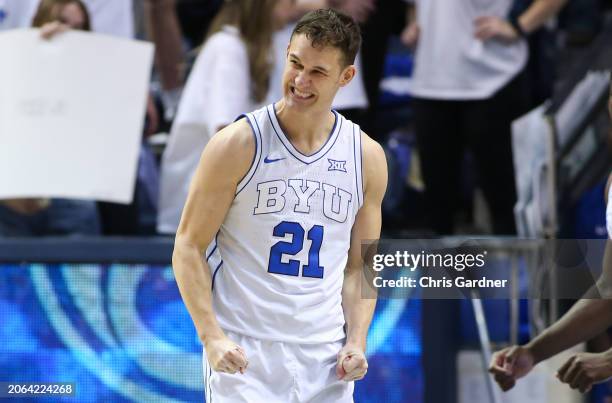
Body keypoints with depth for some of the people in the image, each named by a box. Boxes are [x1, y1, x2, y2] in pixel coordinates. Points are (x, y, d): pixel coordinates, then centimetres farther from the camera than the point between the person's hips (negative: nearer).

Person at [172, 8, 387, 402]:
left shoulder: (367, 157, 6)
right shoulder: (238, 145, -6)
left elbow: (359, 264, 13)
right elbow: (189, 247, -4)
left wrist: (356, 342, -1)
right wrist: (211, 338, -14)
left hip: (325, 362, 4)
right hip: (243, 355, -3)